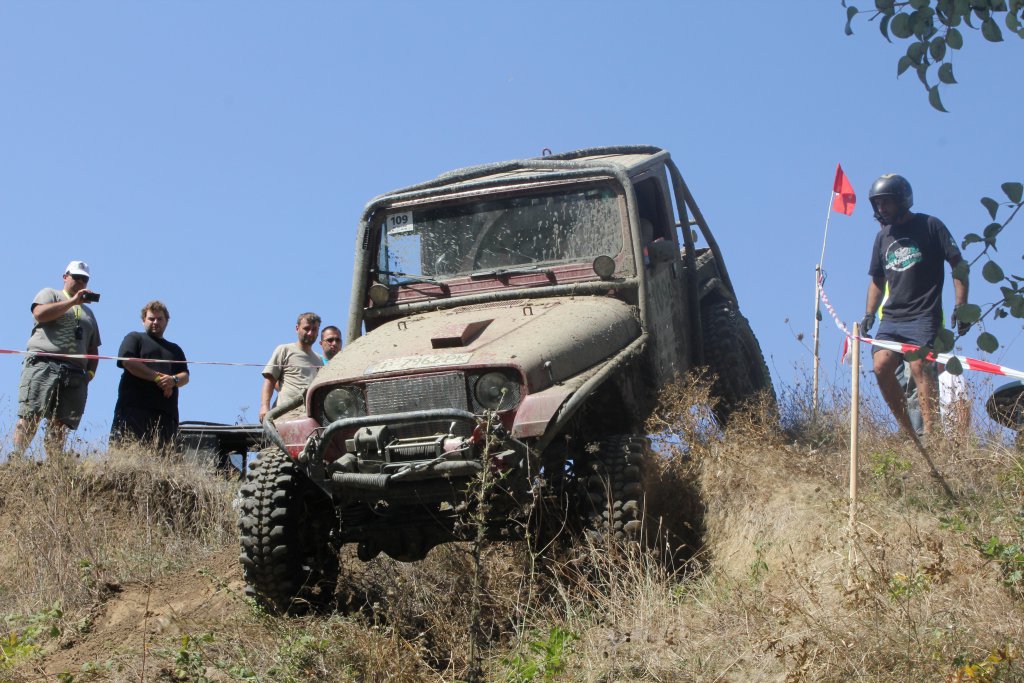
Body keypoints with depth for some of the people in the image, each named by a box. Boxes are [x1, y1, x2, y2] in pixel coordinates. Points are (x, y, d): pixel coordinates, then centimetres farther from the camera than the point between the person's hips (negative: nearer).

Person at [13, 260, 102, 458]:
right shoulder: (49, 294, 16)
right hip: (43, 364, -4)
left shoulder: (88, 312, 30)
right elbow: (40, 314, -8)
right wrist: (73, 301, -6)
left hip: (75, 373, 5)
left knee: (60, 425, -6)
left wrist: (90, 371, 9)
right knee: (30, 417, -15)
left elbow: (93, 348, 27)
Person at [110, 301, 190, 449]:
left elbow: (185, 376, 18)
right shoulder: (134, 338, 17)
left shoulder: (175, 349, 30)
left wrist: (173, 380, -8)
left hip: (166, 413, 4)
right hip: (134, 407, -4)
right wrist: (157, 378, -8)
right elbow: (128, 362, -3)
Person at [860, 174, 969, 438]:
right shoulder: (882, 237, 17)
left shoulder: (930, 226, 1)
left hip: (923, 316, -6)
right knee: (881, 367, -10)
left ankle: (930, 433, -20)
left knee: (919, 367, -20)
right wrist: (869, 314, 11)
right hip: (891, 316, 6)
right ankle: (907, 431, 1)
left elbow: (958, 264, 0)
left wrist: (961, 305, -10)